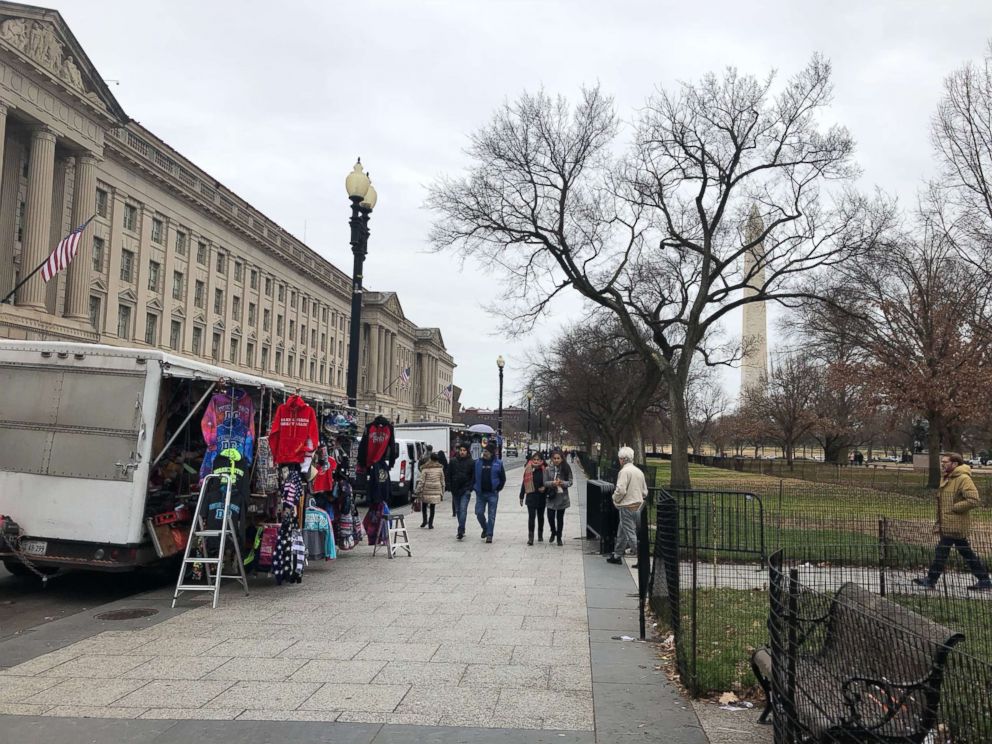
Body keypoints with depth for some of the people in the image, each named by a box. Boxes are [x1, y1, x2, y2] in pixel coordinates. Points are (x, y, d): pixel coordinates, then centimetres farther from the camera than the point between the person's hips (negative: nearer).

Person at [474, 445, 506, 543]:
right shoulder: (478, 463, 3)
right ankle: (485, 529, 28)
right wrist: (474, 487, 1)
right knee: (479, 512, 2)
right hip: (480, 493, 2)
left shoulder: (498, 463, -2)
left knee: (491, 515, -1)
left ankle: (489, 535, 6)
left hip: (492, 494, -2)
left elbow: (503, 478, 5)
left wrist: (498, 488, -2)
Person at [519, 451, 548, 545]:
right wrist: (521, 497, 5)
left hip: (542, 497, 1)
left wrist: (545, 488, -17)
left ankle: (540, 535, 33)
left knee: (540, 516, 16)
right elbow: (524, 483, 3)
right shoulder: (528, 470, -2)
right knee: (531, 516, -10)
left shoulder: (544, 470, -5)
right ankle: (530, 537, -10)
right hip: (531, 497, -1)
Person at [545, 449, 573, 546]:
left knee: (560, 518, 7)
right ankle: (553, 532, 28)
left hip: (562, 497, 0)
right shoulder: (549, 469, -3)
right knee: (550, 516, -2)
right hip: (551, 496, 0)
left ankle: (559, 537, 23)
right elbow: (545, 482, -2)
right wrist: (552, 483, -21)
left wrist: (562, 483, -20)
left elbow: (570, 482, -1)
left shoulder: (566, 469, -3)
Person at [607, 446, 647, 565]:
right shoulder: (639, 471, 10)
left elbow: (620, 490, -22)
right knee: (621, 532, 19)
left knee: (630, 534, -3)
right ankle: (617, 555, 28)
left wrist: (615, 500, -5)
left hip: (627, 507, -8)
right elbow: (645, 492, 13)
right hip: (638, 505, 8)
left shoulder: (624, 471, -15)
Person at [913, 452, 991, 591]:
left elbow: (974, 500, -24)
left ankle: (930, 580, 2)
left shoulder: (964, 479, -15)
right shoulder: (946, 479, 14)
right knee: (967, 553, 14)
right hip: (948, 525, 10)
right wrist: (938, 523, 17)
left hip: (954, 526, -10)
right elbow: (941, 504, 21)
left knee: (941, 552, -5)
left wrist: (953, 508, -19)